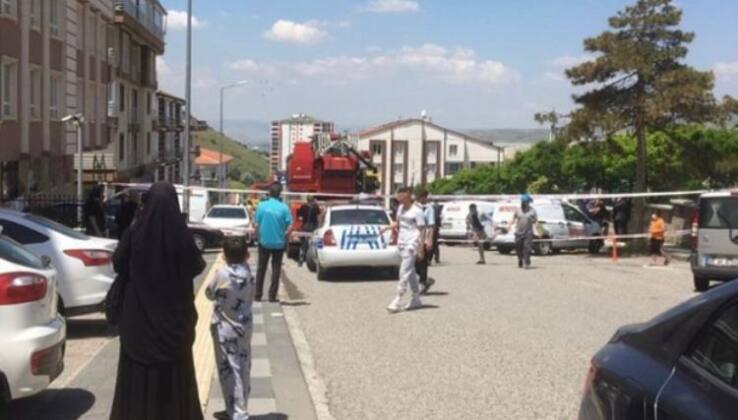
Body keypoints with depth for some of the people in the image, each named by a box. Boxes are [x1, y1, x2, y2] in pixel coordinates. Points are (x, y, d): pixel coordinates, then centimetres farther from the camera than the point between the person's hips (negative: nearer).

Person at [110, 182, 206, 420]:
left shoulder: (135, 232, -10)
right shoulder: (180, 233, -14)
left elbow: (119, 264, 1)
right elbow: (195, 267, -1)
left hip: (138, 311, 1)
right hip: (173, 311, -1)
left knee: (137, 368, 11)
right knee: (174, 367, 11)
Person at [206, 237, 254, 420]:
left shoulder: (222, 274, -17)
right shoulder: (248, 274, -3)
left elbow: (209, 294, -3)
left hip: (225, 329, -5)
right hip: (244, 326, 5)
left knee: (229, 371, 2)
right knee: (243, 369, 12)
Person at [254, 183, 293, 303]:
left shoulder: (262, 205, -6)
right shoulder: (284, 207, -8)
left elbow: (257, 225, -5)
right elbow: (290, 227, -10)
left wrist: (259, 237, 10)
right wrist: (284, 236, 6)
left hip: (264, 242, 1)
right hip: (279, 243, -1)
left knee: (261, 269, 12)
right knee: (276, 269, 8)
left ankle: (258, 295, 16)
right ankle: (272, 296, 8)